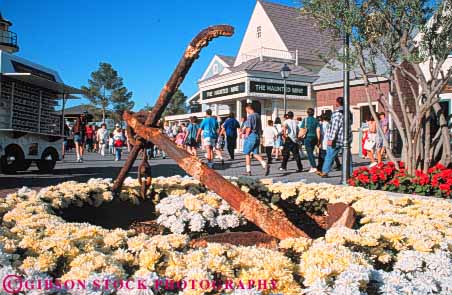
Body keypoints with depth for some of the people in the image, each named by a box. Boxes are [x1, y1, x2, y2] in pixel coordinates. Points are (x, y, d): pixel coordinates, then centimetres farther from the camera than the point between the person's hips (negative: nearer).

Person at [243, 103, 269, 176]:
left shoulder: (250, 116, -14)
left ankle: (248, 171, 10)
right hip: (258, 137, 7)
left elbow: (249, 128, -17)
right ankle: (265, 164, -10)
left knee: (247, 154, 7)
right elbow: (260, 128, 13)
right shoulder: (258, 116, 11)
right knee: (256, 154, 11)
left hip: (251, 136, -7)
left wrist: (246, 136, -4)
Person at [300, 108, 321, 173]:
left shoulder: (305, 120, -2)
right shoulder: (316, 120, 6)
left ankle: (314, 167, -17)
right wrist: (318, 140, 2)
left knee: (309, 153, -7)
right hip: (314, 138, 4)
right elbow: (318, 130, -1)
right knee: (311, 152, 18)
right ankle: (312, 166, 19)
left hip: (308, 137, -4)